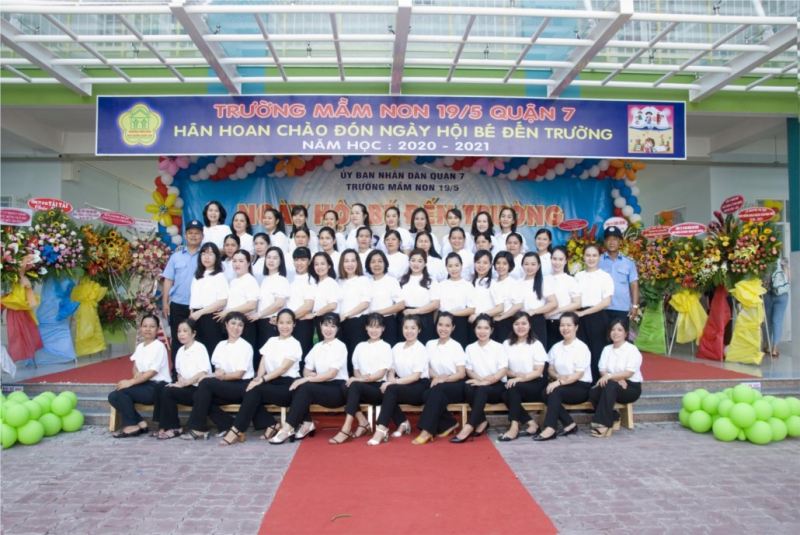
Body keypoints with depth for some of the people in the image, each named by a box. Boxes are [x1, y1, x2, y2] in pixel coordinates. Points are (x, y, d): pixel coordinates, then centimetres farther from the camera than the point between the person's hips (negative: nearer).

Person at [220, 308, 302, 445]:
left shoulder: (294, 344, -4)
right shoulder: (271, 341, 15)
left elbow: (283, 368, -16)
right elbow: (263, 363, 6)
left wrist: (262, 380, -25)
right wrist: (258, 379, -15)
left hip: (287, 385, -6)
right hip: (271, 382, 6)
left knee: (255, 391, -28)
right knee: (249, 391, -24)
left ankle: (237, 430, -22)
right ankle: (271, 425, -14)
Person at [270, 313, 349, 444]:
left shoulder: (340, 346, -7)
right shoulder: (317, 346, 13)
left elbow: (331, 374, -17)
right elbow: (306, 371, 10)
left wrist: (307, 379, -22)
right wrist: (313, 375, -13)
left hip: (338, 390, -6)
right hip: (322, 386, 6)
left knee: (305, 387, -29)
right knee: (296, 386, -22)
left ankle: (288, 428, -29)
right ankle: (307, 424, -17)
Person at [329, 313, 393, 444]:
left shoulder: (385, 347, 1)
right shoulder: (360, 346, 15)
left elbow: (381, 373, -8)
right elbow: (356, 370, 15)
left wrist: (361, 379, -20)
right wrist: (360, 377, -9)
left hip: (379, 387, -4)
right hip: (362, 386, 4)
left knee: (354, 386, -33)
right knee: (345, 386, -28)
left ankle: (346, 429, -34)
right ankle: (363, 423, -18)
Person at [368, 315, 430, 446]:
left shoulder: (420, 349, -8)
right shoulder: (397, 347, 10)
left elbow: (416, 376, -15)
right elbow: (391, 370, 9)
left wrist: (393, 383, -23)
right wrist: (391, 380, -15)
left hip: (419, 387, -5)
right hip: (402, 385, 5)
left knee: (391, 390, -31)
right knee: (386, 390, -27)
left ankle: (382, 429, -34)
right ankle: (403, 423, -8)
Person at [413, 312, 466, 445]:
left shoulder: (456, 346, -3)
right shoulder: (430, 344, 9)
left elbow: (462, 374, -7)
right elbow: (426, 368, 10)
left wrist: (444, 379, -23)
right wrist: (436, 376, -12)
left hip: (455, 386, -3)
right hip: (437, 383, 4)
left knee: (437, 390, -35)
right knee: (427, 395, -30)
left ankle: (427, 431, -36)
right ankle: (449, 424, -11)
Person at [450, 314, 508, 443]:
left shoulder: (498, 347, -1)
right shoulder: (470, 348, 7)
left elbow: (503, 371, -10)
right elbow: (469, 371, 6)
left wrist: (485, 381, -22)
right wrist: (480, 379, -15)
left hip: (497, 386, -3)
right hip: (479, 384, 3)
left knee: (481, 389, -36)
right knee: (468, 388, -32)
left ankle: (469, 427, -40)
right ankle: (482, 422, -20)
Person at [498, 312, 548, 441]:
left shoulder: (536, 344, -2)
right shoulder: (507, 344, 8)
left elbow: (538, 372, -8)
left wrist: (519, 379, -21)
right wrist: (514, 374, -15)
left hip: (534, 384, -3)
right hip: (515, 382, 3)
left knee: (514, 388, -33)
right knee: (505, 395, -30)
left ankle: (514, 427, -33)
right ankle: (530, 422, -17)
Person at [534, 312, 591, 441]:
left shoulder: (582, 347, -7)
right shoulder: (556, 347, 11)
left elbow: (578, 374, -14)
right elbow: (550, 370, 13)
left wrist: (559, 382, -25)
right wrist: (558, 377, -10)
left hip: (581, 387, -5)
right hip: (561, 385, 5)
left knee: (555, 391, -32)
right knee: (546, 393, -25)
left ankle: (550, 428, -36)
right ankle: (569, 424, -16)